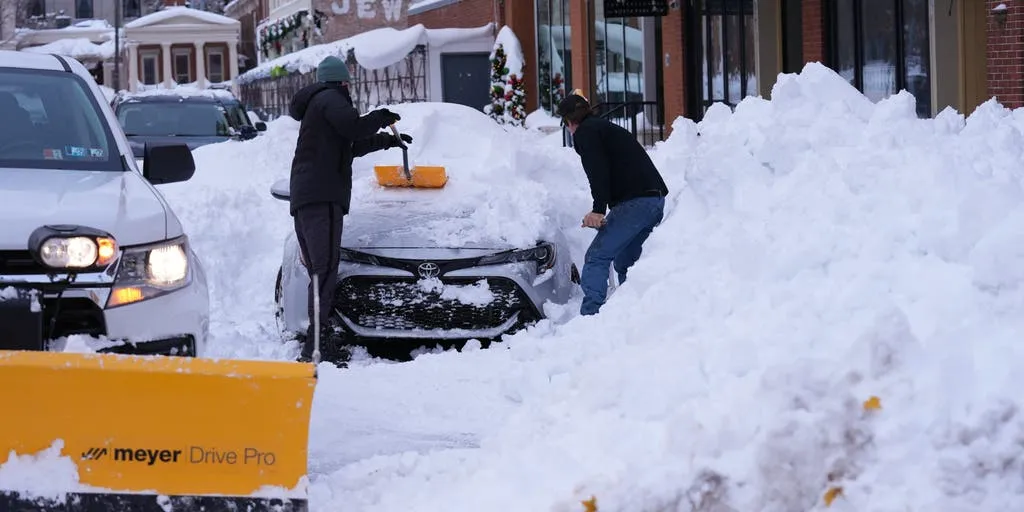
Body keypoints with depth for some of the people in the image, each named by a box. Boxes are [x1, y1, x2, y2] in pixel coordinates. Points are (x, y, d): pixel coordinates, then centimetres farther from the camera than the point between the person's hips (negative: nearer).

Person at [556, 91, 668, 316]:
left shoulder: (584, 133, 1)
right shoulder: (609, 128, 29)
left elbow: (598, 170, -15)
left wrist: (598, 209, -21)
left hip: (634, 202, -9)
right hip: (656, 199, 9)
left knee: (596, 257, -10)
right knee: (625, 261, 19)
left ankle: (590, 313, -22)